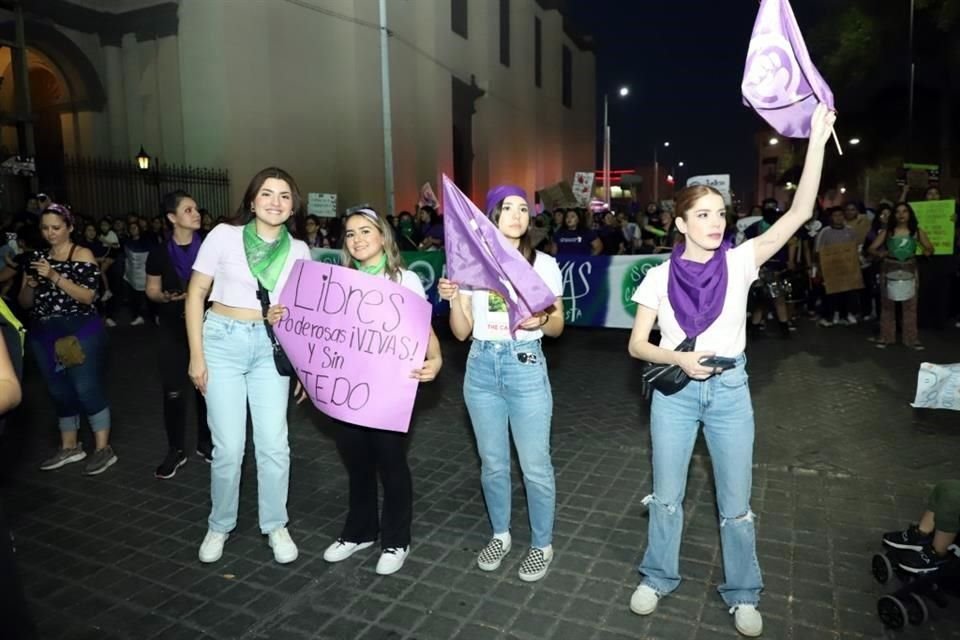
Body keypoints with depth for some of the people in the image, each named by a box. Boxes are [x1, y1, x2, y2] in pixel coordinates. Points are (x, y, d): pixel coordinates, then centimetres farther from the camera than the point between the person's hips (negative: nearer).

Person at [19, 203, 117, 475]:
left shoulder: (82, 255, -4)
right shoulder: (38, 257, 11)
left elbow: (88, 296, -15)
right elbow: (24, 303, 10)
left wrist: (55, 277, -22)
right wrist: (30, 284, -10)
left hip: (80, 332, -6)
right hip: (44, 335, 6)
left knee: (86, 388, -7)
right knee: (59, 392, 12)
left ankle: (103, 448, 2)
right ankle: (70, 447, 25)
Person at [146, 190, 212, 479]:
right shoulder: (159, 253, -1)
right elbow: (151, 290, 7)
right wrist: (165, 297, -14)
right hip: (173, 329, 0)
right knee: (173, 391, 2)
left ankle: (205, 443, 25)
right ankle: (176, 450, 17)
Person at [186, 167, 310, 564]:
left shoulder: (298, 250, 3)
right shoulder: (225, 235, -4)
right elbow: (196, 294, -1)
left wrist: (286, 317, -10)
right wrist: (196, 355, -5)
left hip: (270, 346, 2)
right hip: (223, 342, -2)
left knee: (274, 444, 1)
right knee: (228, 447, 0)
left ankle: (275, 525, 22)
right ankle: (220, 526, 25)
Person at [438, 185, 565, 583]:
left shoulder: (544, 264, -2)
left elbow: (558, 327, 1)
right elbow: (461, 332, 3)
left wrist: (541, 320, -20)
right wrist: (452, 299, -15)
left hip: (526, 367, -2)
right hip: (481, 367, 2)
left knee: (535, 466, 4)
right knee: (492, 462, 15)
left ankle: (542, 544, 25)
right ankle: (500, 535, 36)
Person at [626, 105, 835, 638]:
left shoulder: (739, 262, -3)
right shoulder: (660, 276, -3)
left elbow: (800, 214, -12)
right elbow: (637, 345, -2)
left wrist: (817, 141, -18)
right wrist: (678, 358, -20)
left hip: (729, 389, 0)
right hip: (674, 390, 0)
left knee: (736, 504, 11)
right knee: (666, 496, 13)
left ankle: (743, 594, 33)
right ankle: (658, 577, 36)